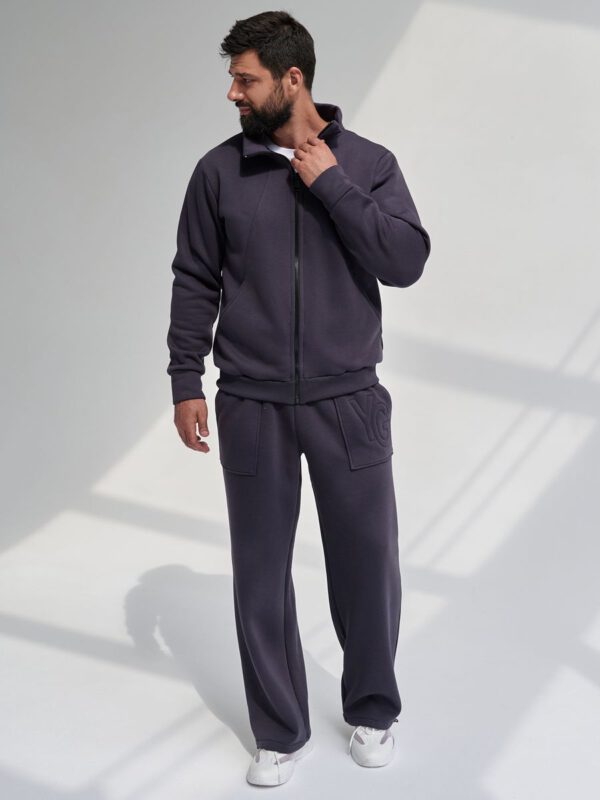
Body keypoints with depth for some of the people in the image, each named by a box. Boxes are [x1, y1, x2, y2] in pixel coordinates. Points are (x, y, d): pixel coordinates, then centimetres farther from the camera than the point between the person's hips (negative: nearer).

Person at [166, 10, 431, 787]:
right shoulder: (219, 170, 2)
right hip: (251, 408, 1)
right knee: (261, 573, 8)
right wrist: (185, 382, 2)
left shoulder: (368, 161, -1)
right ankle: (280, 733, 25)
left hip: (350, 402, -1)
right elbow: (194, 283, 6)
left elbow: (406, 262, -11)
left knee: (368, 565, 8)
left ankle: (372, 713, 32)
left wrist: (331, 184, -13)